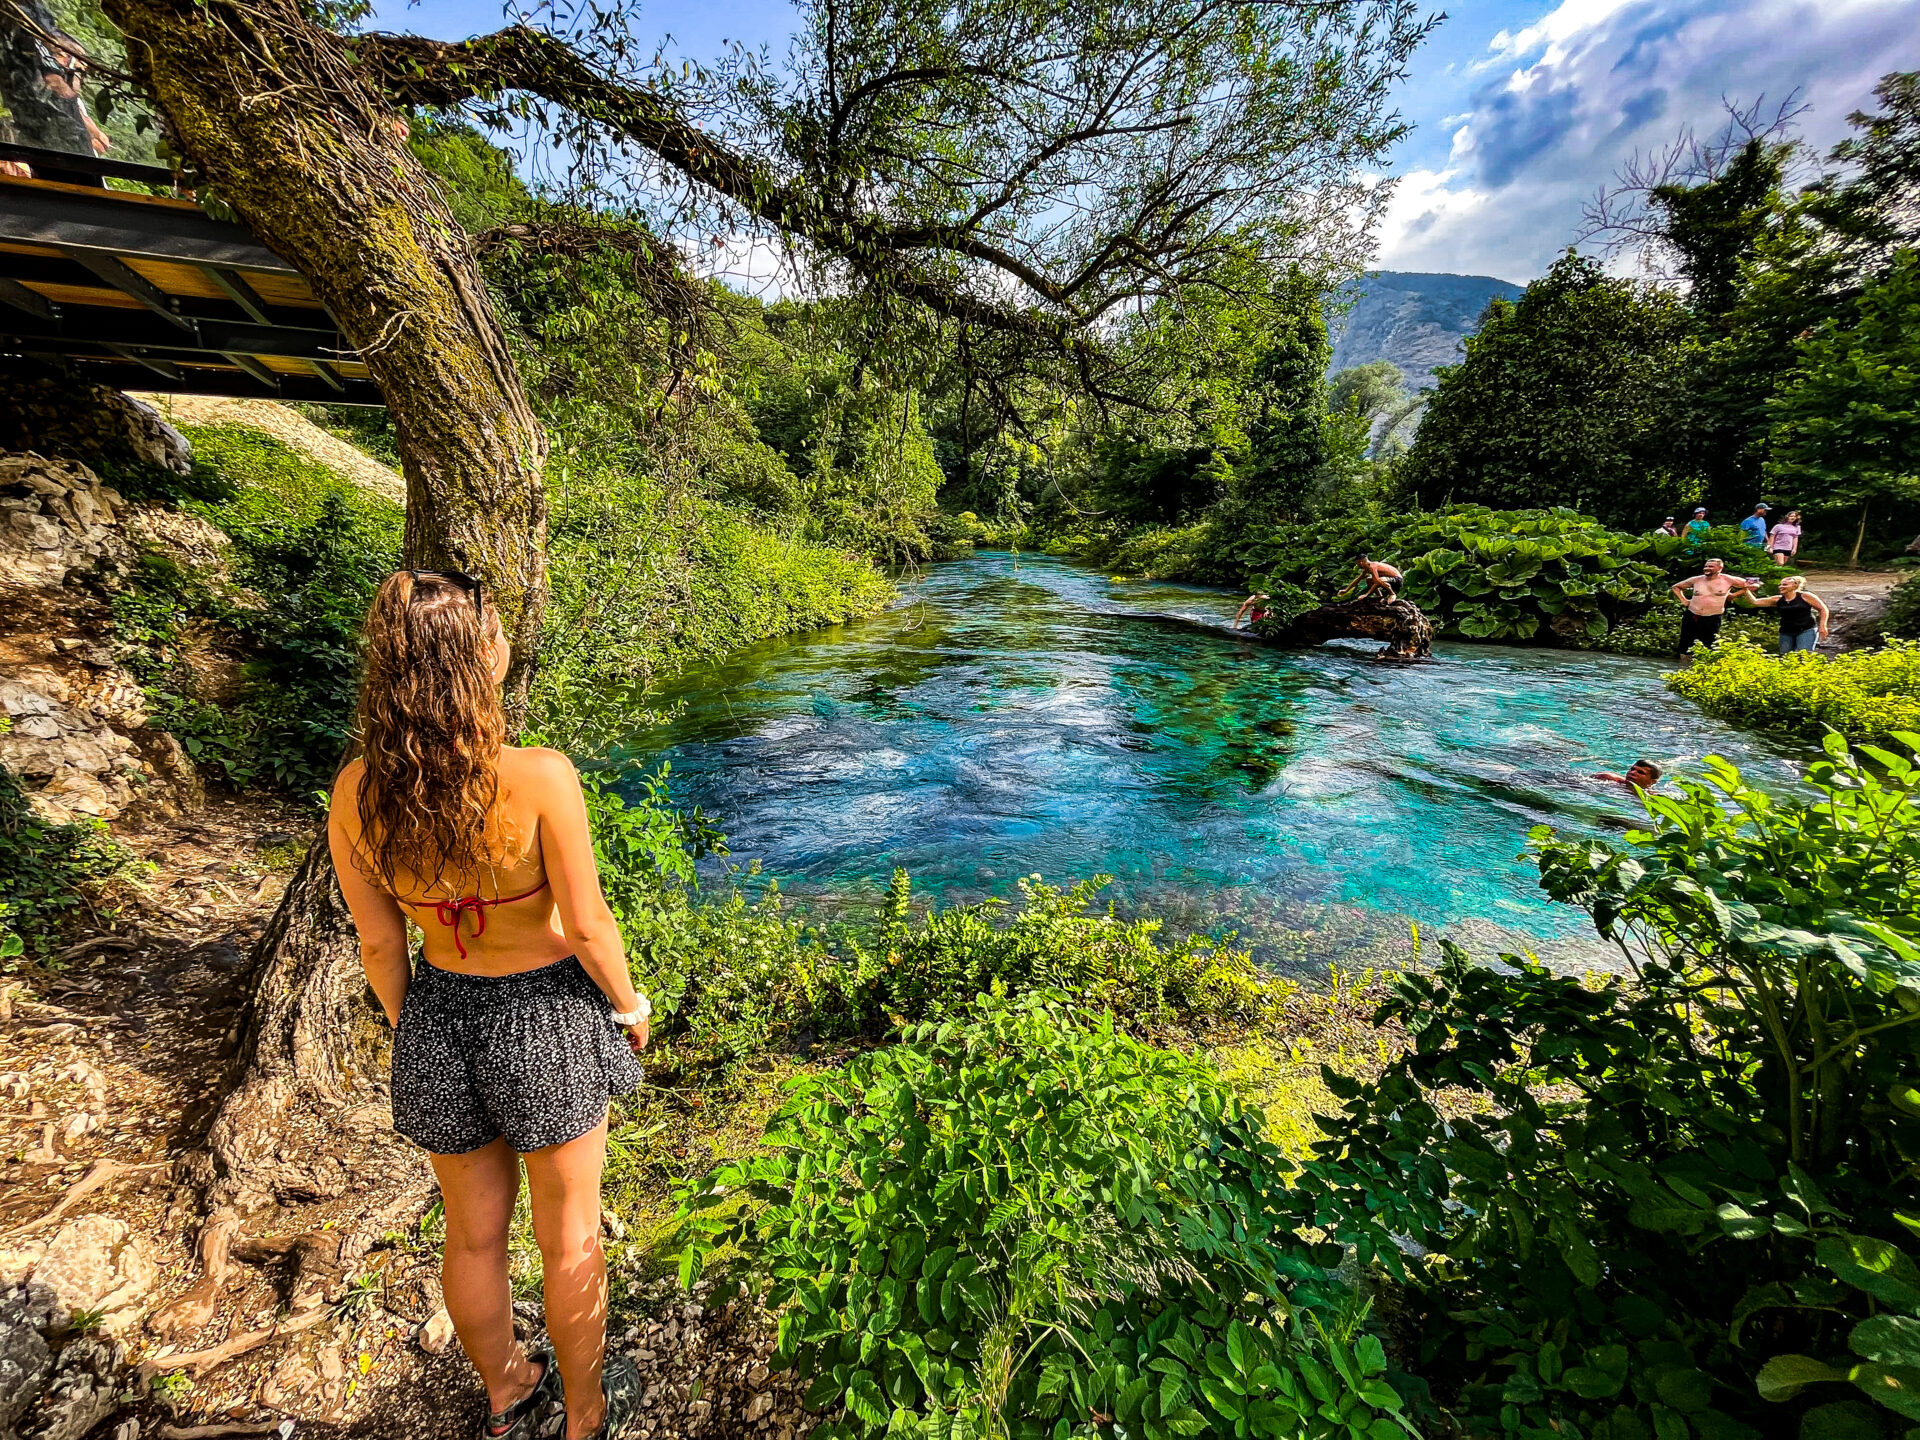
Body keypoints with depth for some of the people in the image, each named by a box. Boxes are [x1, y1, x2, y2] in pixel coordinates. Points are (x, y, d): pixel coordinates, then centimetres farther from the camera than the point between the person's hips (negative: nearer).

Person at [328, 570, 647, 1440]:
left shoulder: (354, 791, -13)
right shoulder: (540, 777, -27)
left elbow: (377, 943, -2)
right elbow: (586, 924, -19)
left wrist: (406, 1028, 16)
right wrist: (629, 1007, -1)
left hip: (439, 1019, 4)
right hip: (546, 1018, -4)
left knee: (474, 1233, 27)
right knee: (568, 1235, 21)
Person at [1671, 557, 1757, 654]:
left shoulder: (1728, 580, -2)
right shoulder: (1696, 580, 3)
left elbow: (1752, 586, 9)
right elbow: (1676, 587, 17)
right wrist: (1684, 600, 6)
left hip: (1713, 619, -2)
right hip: (1691, 617, 2)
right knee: (1685, 648, 7)